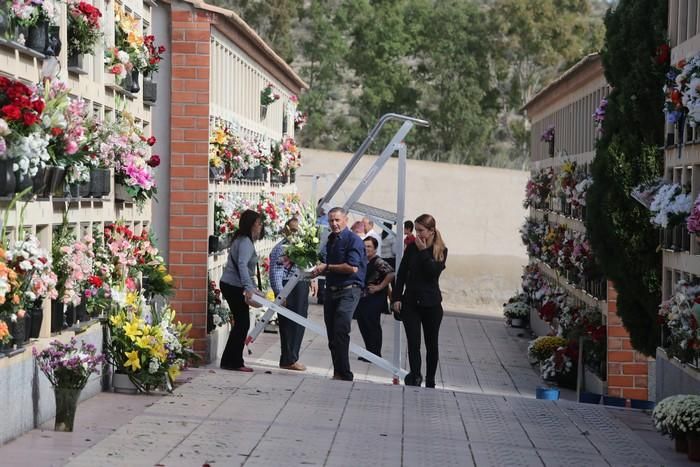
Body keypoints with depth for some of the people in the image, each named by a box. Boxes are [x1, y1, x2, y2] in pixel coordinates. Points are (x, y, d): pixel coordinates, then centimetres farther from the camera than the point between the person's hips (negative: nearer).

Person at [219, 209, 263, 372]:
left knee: (241, 323, 13)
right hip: (234, 287, -10)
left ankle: (231, 361, 17)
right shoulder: (246, 242, -17)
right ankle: (233, 362, 0)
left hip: (231, 285, 10)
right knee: (243, 323, -4)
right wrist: (248, 288, -41)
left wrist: (253, 287, 25)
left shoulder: (244, 240, 15)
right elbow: (242, 265, -31)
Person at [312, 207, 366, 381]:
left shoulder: (353, 240, -8)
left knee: (340, 333, -17)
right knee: (332, 336, 9)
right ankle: (338, 373, 16)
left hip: (348, 290, -8)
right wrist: (319, 271, 6)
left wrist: (327, 267, -11)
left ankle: (344, 374, -15)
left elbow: (352, 268, -18)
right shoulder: (331, 240, 17)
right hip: (331, 291, 8)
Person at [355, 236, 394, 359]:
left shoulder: (378, 262, -13)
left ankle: (375, 354, 6)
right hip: (362, 299, 8)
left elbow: (391, 274, -26)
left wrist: (379, 287, -19)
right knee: (363, 326, 11)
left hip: (374, 300, -8)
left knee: (373, 327, -3)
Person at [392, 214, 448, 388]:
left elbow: (433, 272, -18)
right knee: (413, 342, -10)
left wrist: (423, 251, -18)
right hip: (410, 302, 1)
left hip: (431, 304, -1)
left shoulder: (440, 251, -3)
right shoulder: (412, 248, 2)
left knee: (431, 344, 9)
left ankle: (430, 381, 19)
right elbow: (401, 274, 4)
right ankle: (415, 375, -13)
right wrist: (396, 298, -2)